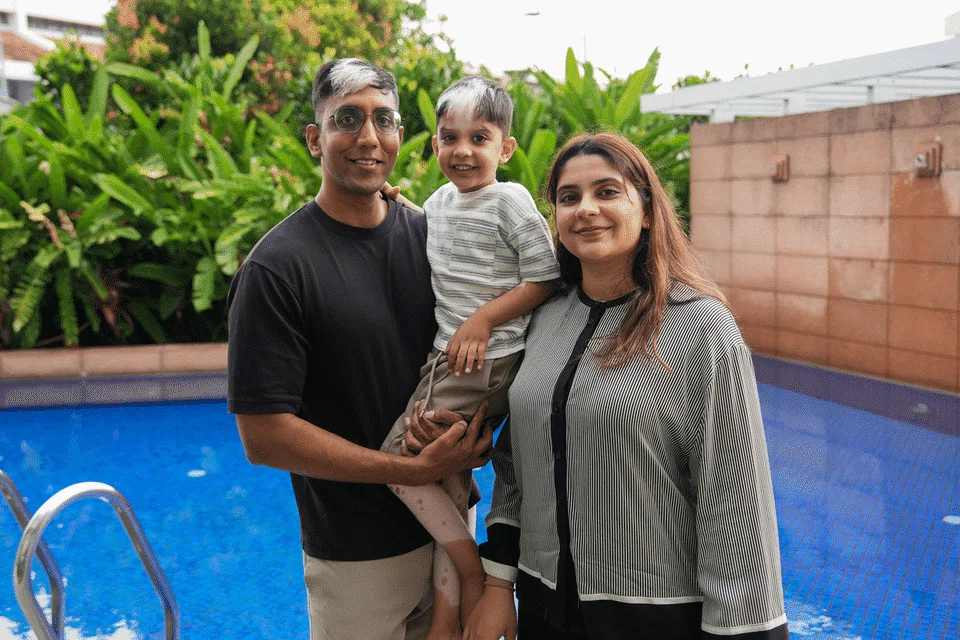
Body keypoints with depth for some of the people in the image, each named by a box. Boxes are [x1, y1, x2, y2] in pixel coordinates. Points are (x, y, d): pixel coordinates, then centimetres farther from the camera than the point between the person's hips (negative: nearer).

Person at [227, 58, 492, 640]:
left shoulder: (429, 236, 1)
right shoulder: (277, 268, -16)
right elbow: (264, 435, -18)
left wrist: (473, 422, -9)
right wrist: (415, 470, -19)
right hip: (358, 557, -5)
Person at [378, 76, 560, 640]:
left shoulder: (511, 201, -8)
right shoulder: (439, 201, 14)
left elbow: (546, 279, -11)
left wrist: (483, 321, -16)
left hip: (489, 360, -7)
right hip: (450, 358, 7)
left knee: (400, 451, -10)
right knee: (450, 474, 7)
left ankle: (471, 571, 5)